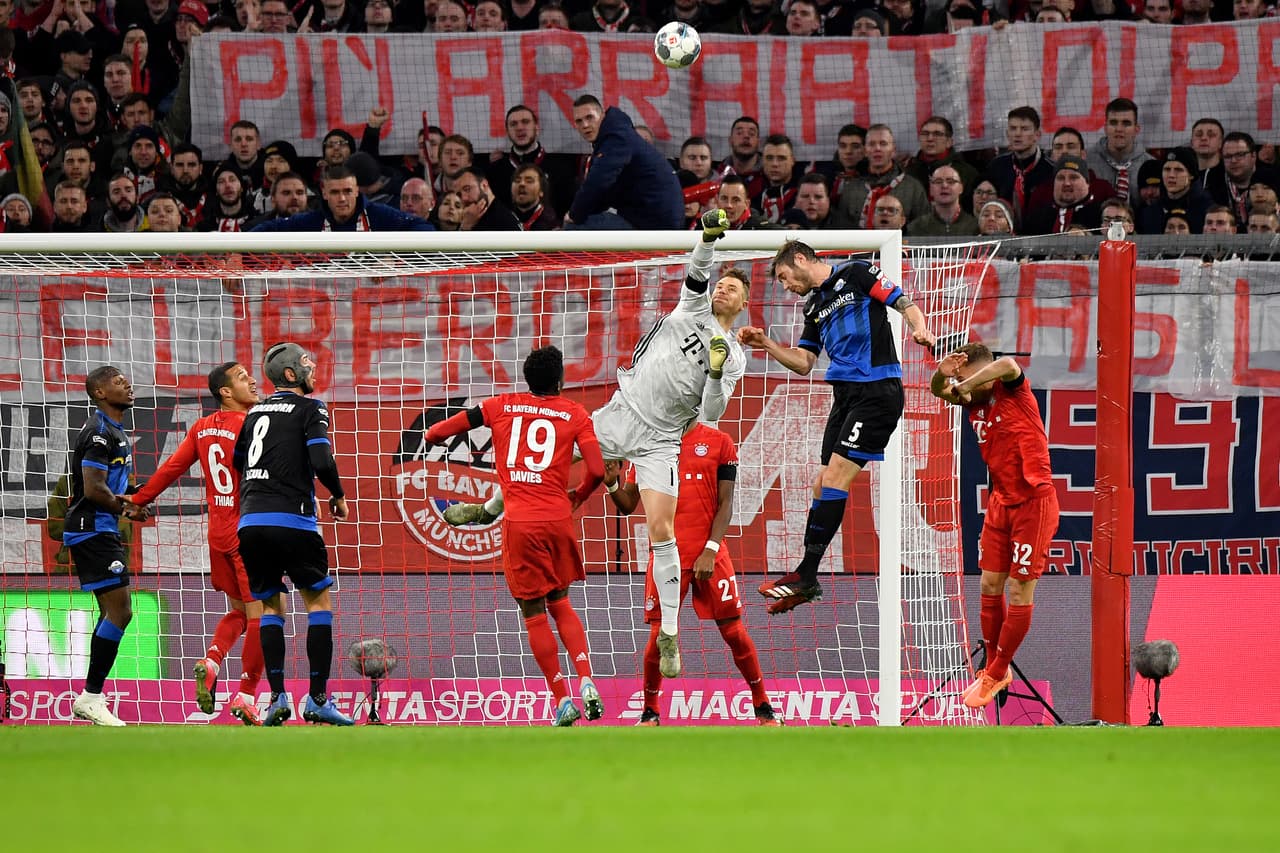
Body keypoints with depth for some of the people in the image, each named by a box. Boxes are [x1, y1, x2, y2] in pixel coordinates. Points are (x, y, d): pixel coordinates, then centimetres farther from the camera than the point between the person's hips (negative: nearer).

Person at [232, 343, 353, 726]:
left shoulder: (256, 412, 18)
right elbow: (322, 463, -12)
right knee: (319, 601, 6)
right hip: (292, 519, -5)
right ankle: (317, 699, -1)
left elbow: (236, 462, 25)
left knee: (271, 607, 14)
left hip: (250, 522, 5)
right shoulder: (310, 410, 0)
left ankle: (277, 696, 2)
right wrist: (338, 496, 5)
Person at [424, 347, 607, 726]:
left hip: (519, 523, -1)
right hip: (558, 519, 1)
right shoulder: (574, 414, 6)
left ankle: (563, 701, 2)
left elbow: (435, 433, 9)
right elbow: (597, 470, -4)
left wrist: (436, 437, 33)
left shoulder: (500, 407, 7)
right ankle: (586, 682, 1)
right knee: (560, 604, 19)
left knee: (534, 614, 6)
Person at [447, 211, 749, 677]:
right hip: (619, 413, 3)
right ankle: (490, 509, 38)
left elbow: (711, 414, -6)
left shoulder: (734, 357, 2)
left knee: (661, 529, -15)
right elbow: (698, 270, -10)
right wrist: (709, 235, -28)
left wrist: (716, 373, -23)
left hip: (658, 441, -3)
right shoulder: (694, 308, 8)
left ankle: (669, 637, -10)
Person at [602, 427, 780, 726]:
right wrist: (612, 485, -12)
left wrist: (710, 550, -10)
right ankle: (650, 713, 13)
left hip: (709, 555, -1)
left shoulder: (719, 442, 3)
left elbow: (725, 504, 1)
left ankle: (763, 708, 14)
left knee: (734, 632, 0)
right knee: (659, 635, -3)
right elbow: (628, 505, 9)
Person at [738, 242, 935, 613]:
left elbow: (905, 303, -7)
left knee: (834, 477, -14)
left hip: (877, 390, -9)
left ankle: (805, 575, -14)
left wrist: (920, 328, -27)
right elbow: (803, 363, 22)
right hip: (846, 395, 9)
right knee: (824, 485, 7)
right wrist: (765, 343, 9)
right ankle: (806, 581, 12)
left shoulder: (856, 274, -2)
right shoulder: (813, 305, 21)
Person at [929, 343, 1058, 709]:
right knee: (990, 586, 9)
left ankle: (997, 673, 11)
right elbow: (939, 390, 9)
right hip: (1001, 502, 7)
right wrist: (942, 375, -13)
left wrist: (964, 384, -24)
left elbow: (1008, 365, -34)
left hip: (1034, 503, -7)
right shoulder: (975, 402, 5)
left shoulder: (1012, 390, -14)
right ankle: (993, 668, 24)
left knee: (1019, 593, -1)